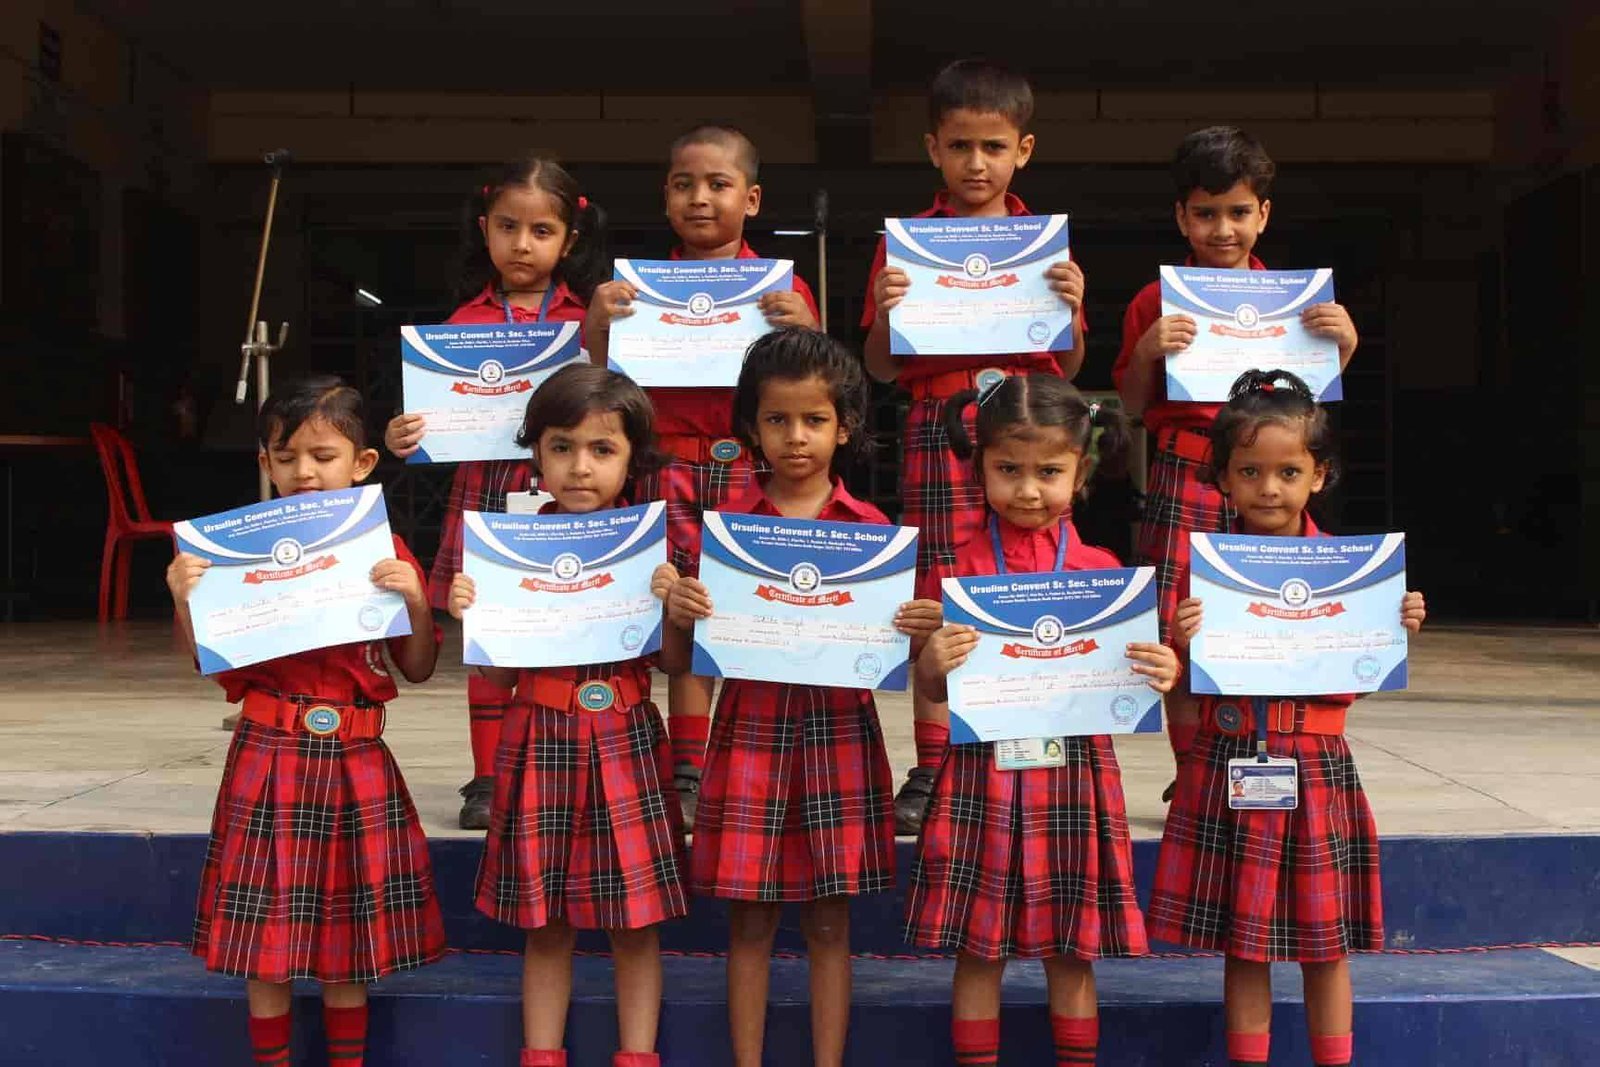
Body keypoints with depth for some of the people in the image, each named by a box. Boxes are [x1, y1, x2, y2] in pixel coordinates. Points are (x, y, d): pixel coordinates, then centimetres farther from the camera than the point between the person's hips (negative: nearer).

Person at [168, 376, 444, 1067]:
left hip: (356, 759, 1)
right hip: (269, 757, 0)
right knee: (267, 931, 4)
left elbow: (418, 669, 3)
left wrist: (415, 603, -14)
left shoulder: (387, 555, 2)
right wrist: (184, 601, -13)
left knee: (347, 932, 9)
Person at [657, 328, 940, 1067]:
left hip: (838, 729, 0)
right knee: (749, 919, 5)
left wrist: (918, 631, -14)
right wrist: (677, 614, -18)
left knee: (829, 921, 6)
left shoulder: (871, 529, 3)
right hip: (752, 727, 0)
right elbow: (679, 663, 2)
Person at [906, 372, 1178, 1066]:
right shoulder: (961, 569, 1)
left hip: (1073, 772, 1)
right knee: (978, 947, 5)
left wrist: (1159, 675, -14)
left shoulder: (1102, 571, 4)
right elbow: (934, 693, 2)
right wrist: (931, 664, -19)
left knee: (1071, 949, 9)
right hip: (984, 770, -1)